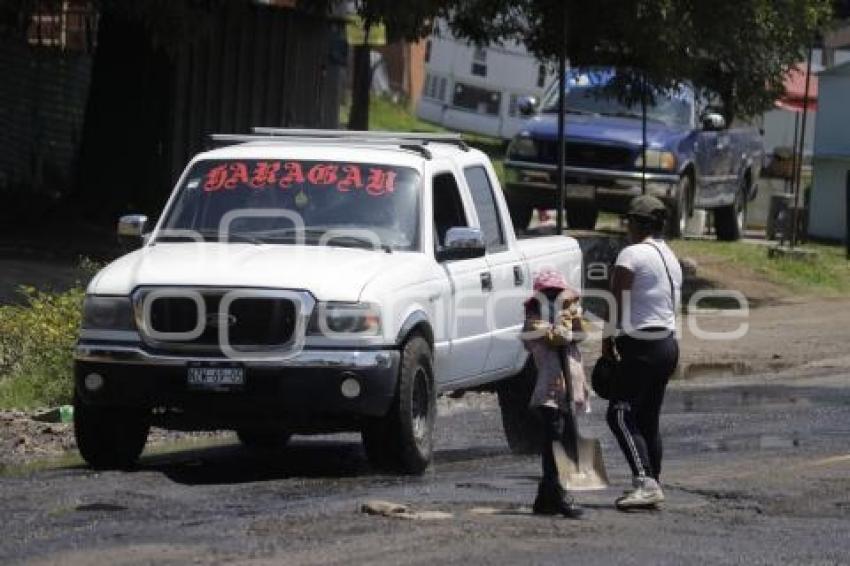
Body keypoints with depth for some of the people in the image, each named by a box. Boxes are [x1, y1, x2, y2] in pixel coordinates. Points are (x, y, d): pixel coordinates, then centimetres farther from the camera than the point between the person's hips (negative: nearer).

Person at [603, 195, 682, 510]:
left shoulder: (633, 254, -11)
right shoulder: (670, 257, 17)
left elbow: (617, 300, -15)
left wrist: (608, 339, -6)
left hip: (641, 347, -9)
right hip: (668, 344, 9)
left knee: (620, 415, -11)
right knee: (648, 419, 15)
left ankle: (645, 482, -23)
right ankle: (652, 485, 15)